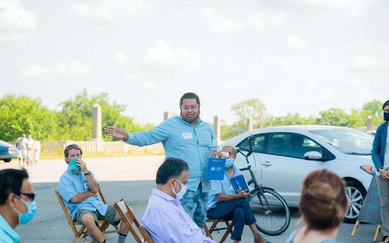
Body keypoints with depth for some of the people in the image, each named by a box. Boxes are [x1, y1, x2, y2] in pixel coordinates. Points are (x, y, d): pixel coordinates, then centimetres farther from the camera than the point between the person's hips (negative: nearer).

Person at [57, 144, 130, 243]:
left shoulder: (88, 173, 20)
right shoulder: (65, 178, 3)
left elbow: (95, 189, 0)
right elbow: (74, 199, -11)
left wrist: (86, 171, -5)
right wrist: (91, 193, 2)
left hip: (99, 206, 6)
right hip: (81, 210, -6)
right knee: (88, 220, -43)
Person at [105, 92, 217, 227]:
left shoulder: (207, 129, 14)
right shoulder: (171, 125, -4)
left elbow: (214, 151, 23)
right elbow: (147, 137, -11)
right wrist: (126, 137, -27)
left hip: (204, 186, 6)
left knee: (199, 224, 16)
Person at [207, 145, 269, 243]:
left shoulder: (238, 173, 8)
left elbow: (244, 193, 5)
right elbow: (220, 197, -19)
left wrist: (243, 194, -18)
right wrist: (237, 196, -31)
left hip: (230, 208, 5)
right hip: (214, 209, -5)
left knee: (240, 212, -31)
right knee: (242, 200, -28)